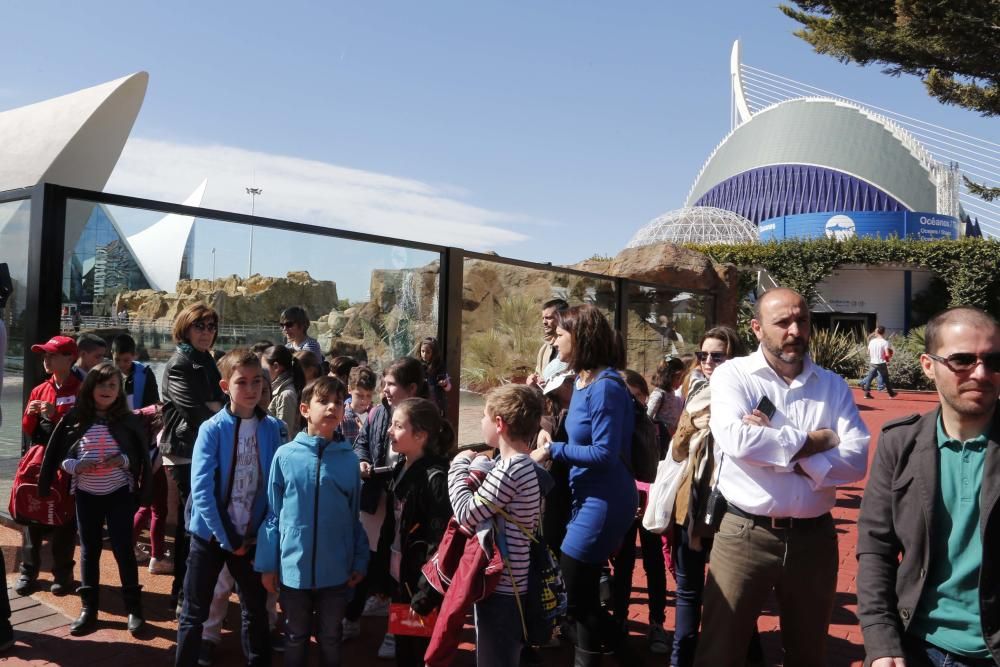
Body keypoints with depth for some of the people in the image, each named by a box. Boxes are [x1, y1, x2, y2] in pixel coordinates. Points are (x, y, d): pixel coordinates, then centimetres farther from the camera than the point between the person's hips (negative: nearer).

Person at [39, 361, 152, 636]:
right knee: (89, 550, 11)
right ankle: (88, 609, 23)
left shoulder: (128, 421, -6)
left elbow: (141, 457, -1)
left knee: (123, 549, 1)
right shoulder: (74, 419, -3)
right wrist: (76, 466, -14)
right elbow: (58, 456, 3)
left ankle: (134, 609, 12)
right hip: (86, 495, 2)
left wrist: (123, 461, -19)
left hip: (119, 494, -2)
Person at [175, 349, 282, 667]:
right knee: (194, 613, 10)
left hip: (252, 536, 3)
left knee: (256, 611, 16)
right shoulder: (212, 429, -13)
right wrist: (227, 538, -15)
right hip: (211, 534, -3)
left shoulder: (272, 428, -5)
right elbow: (201, 490, -17)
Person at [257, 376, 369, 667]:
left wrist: (359, 562, 3)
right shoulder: (285, 455, -8)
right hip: (293, 568, 0)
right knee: (296, 637, 19)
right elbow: (273, 514, -1)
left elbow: (355, 516, 3)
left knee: (330, 638, 18)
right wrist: (267, 563, -1)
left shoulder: (349, 459, -5)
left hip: (336, 570, 1)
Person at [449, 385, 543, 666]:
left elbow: (466, 515, -19)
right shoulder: (527, 466, 8)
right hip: (513, 584, 9)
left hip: (499, 587, -9)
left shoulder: (508, 469, -22)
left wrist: (459, 466, -7)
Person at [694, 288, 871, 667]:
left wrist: (774, 446, -18)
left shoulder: (833, 385, 4)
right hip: (746, 535, -3)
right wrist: (810, 441, -12)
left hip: (814, 537, 4)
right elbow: (737, 440, -22)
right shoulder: (733, 375, -5)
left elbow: (857, 458, -8)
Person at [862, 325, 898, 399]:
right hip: (881, 363, -3)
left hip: (872, 363, 3)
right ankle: (891, 394, 23)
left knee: (870, 377, 5)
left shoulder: (871, 341, 2)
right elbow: (887, 354, -20)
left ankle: (867, 393, -1)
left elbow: (868, 353, 8)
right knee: (886, 379, 10)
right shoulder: (885, 342, -13)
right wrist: (890, 356, 0)